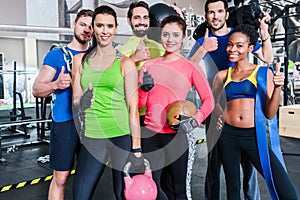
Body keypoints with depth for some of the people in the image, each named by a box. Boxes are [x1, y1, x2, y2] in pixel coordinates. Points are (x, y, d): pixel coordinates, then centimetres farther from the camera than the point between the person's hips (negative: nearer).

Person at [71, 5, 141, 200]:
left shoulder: (126, 64, -3)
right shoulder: (80, 60, 8)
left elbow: (133, 108, -6)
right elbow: (76, 100, 11)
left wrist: (137, 149, -10)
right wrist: (82, 102, -13)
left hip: (122, 136, -3)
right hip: (92, 136, 3)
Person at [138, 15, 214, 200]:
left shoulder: (191, 67, -1)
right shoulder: (149, 65, 7)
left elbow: (209, 100, -3)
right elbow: (139, 104, 10)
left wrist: (195, 120, -17)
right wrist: (145, 88, -9)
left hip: (176, 134, -3)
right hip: (150, 133, 3)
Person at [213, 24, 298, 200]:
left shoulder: (263, 72, 3)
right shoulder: (222, 75, 7)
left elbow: (270, 114, -1)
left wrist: (277, 87, -15)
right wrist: (218, 113, 3)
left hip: (255, 136, -2)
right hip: (228, 134, 2)